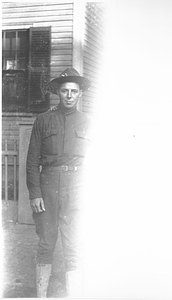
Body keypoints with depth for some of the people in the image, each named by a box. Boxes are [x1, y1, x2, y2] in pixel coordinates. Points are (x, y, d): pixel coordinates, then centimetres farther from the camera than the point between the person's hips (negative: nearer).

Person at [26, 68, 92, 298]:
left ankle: (73, 294, 10)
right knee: (46, 244, 9)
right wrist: (35, 193, -4)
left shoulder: (88, 122, 9)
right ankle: (41, 295, 22)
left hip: (77, 189, 0)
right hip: (47, 187, 1)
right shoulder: (43, 120, 7)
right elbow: (32, 160, 4)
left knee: (73, 247, -1)